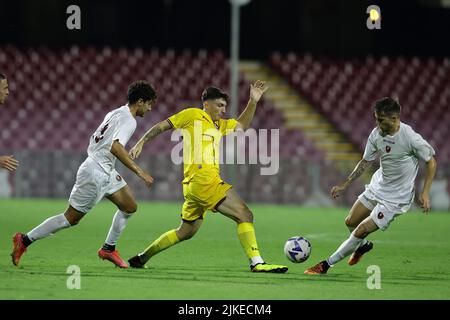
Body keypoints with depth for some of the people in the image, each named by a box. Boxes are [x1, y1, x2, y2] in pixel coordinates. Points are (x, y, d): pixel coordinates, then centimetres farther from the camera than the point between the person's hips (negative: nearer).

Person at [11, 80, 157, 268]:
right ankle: (25, 240, 7)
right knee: (71, 219, -1)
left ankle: (109, 248, 18)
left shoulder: (115, 113, 11)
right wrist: (139, 171, -32)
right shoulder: (129, 121, -17)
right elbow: (115, 147, -33)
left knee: (130, 207, 10)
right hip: (95, 174, -10)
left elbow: (94, 141, 18)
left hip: (106, 172, 10)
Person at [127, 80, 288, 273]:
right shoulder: (193, 115, 2)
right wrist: (141, 143, 0)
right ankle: (257, 263, -21)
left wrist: (253, 102, 13)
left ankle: (142, 257, 27)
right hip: (202, 179, -10)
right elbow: (162, 126, 4)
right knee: (245, 215, -15)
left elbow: (241, 125, 24)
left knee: (186, 232, 19)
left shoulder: (219, 125, 25)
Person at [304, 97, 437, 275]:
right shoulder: (376, 134, -8)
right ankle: (363, 245, 47)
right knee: (350, 222, 14)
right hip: (376, 187, 7)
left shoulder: (411, 138, -25)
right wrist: (345, 184, 6)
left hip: (396, 198, -7)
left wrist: (424, 193, -15)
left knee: (362, 229, -10)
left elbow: (431, 161, -11)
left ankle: (327, 264, 0)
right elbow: (366, 161, 8)